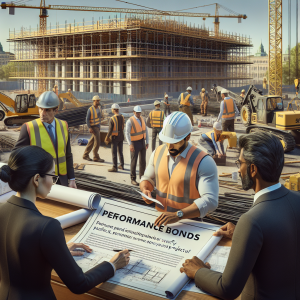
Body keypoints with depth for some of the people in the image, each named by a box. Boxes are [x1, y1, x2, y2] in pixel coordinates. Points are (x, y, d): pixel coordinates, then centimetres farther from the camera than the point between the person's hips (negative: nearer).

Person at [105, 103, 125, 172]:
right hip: (121, 136, 6)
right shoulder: (122, 117, -2)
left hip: (114, 137, -6)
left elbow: (110, 130, -20)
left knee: (114, 153, 1)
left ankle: (115, 167, 3)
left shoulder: (112, 119, -22)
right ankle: (121, 165, 25)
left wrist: (107, 137, -3)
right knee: (120, 151, 18)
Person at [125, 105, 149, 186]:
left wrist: (147, 142, 4)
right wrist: (130, 145, -33)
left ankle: (142, 177, 25)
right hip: (134, 143, -6)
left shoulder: (142, 119, 4)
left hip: (142, 142, 6)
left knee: (143, 161, 10)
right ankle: (133, 179, 8)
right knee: (134, 161, -2)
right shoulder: (130, 121, -17)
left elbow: (145, 130, 8)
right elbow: (127, 133, -24)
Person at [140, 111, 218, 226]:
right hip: (160, 218, 4)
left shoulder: (203, 162, -13)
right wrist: (145, 190, -2)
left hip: (189, 224, -4)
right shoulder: (158, 153, 6)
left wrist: (178, 215, -30)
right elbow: (147, 178, 22)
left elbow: (210, 201, -20)